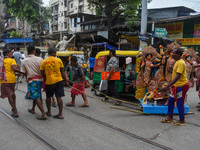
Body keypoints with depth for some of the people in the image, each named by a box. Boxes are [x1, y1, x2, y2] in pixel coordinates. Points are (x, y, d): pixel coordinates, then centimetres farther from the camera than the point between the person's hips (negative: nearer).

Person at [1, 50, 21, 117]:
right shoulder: (12, 60, -1)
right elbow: (14, 68, -19)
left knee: (9, 95, -2)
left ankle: (15, 112, -6)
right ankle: (14, 108, 33)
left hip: (5, 80, 0)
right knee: (12, 93, 23)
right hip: (12, 79, 0)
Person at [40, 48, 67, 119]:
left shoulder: (43, 62, 0)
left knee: (48, 97, 18)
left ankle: (49, 112, 29)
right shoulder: (58, 60, -2)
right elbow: (62, 72, 1)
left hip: (49, 82, 0)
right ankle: (60, 114, 3)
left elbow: (42, 74, 1)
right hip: (59, 81, 0)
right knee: (59, 97, 2)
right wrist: (65, 80, 11)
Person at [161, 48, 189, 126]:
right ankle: (170, 118, 24)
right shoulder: (177, 62, 11)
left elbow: (178, 76, -28)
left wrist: (167, 86, -32)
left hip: (181, 85, -10)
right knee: (170, 100, 13)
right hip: (176, 85, 10)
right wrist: (171, 85, 22)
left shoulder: (181, 63, -21)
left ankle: (181, 121, 16)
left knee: (180, 103, 0)